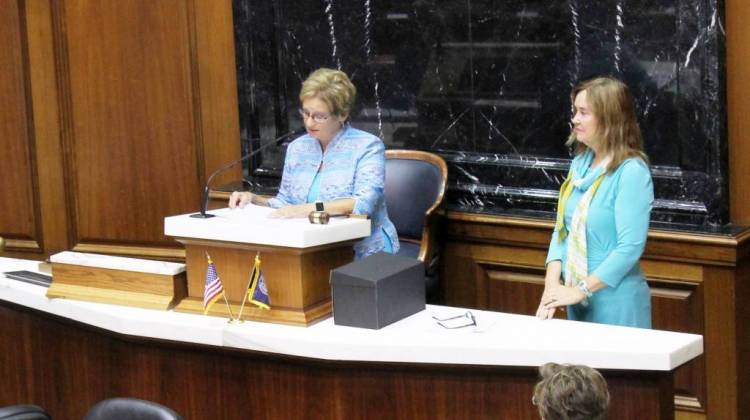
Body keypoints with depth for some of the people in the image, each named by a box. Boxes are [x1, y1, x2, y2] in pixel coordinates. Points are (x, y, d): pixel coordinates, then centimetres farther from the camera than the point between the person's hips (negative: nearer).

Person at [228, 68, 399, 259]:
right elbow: (285, 202, 23)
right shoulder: (297, 148, 15)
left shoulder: (367, 147, -5)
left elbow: (365, 204, -19)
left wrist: (309, 208, -28)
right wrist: (254, 199, 3)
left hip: (362, 253, -6)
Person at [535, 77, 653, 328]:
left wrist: (580, 290, -19)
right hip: (577, 300, 7)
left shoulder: (631, 171, -16)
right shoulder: (580, 163, 4)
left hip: (616, 303, -6)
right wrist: (552, 283, -7)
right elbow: (562, 228, 7)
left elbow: (630, 247, -21)